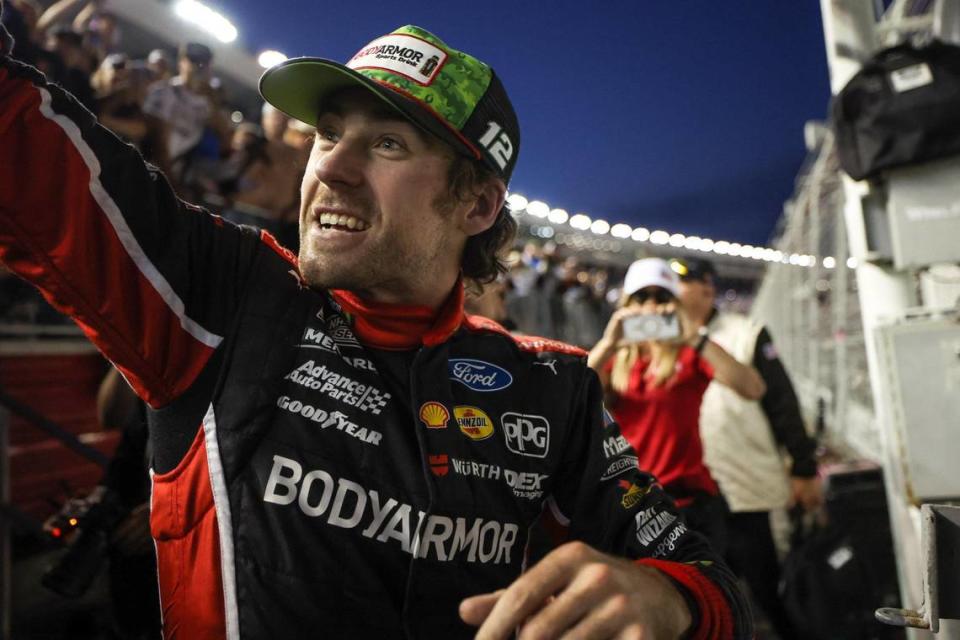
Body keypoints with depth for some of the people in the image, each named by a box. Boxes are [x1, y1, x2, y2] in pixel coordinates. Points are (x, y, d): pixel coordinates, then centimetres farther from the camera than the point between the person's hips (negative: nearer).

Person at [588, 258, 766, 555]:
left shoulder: (690, 354, 0)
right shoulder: (614, 357, 7)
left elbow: (753, 389, -17)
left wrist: (695, 339, -24)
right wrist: (608, 344, -24)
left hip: (689, 500, -2)